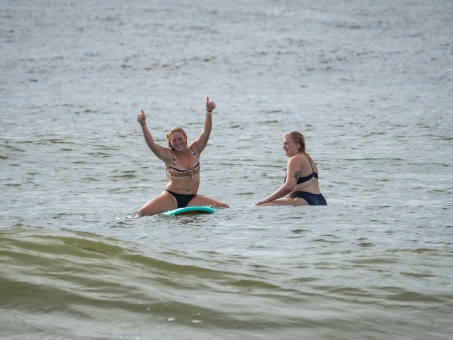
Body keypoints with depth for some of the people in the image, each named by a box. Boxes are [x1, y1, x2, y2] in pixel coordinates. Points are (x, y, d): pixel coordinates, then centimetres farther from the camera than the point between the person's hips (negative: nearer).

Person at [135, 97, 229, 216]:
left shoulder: (195, 150, 6)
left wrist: (209, 112, -18)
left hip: (192, 198, 4)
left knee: (224, 208, -9)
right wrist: (143, 125, -30)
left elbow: (206, 132, -3)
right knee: (142, 213, -27)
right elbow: (151, 144, -16)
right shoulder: (168, 155, -3)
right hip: (171, 197, -4)